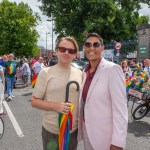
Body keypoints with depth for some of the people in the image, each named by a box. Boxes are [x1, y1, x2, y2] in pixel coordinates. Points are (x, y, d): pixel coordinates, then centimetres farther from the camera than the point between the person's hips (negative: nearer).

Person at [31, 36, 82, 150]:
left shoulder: (79, 73, 1)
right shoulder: (46, 73, -9)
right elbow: (34, 101, -7)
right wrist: (55, 106, -21)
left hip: (74, 129, 3)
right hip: (51, 130, -3)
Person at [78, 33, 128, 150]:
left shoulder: (113, 69, -16)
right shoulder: (85, 72, 5)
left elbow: (120, 108, -20)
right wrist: (81, 126, 12)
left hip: (103, 135, -6)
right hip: (86, 131, 6)